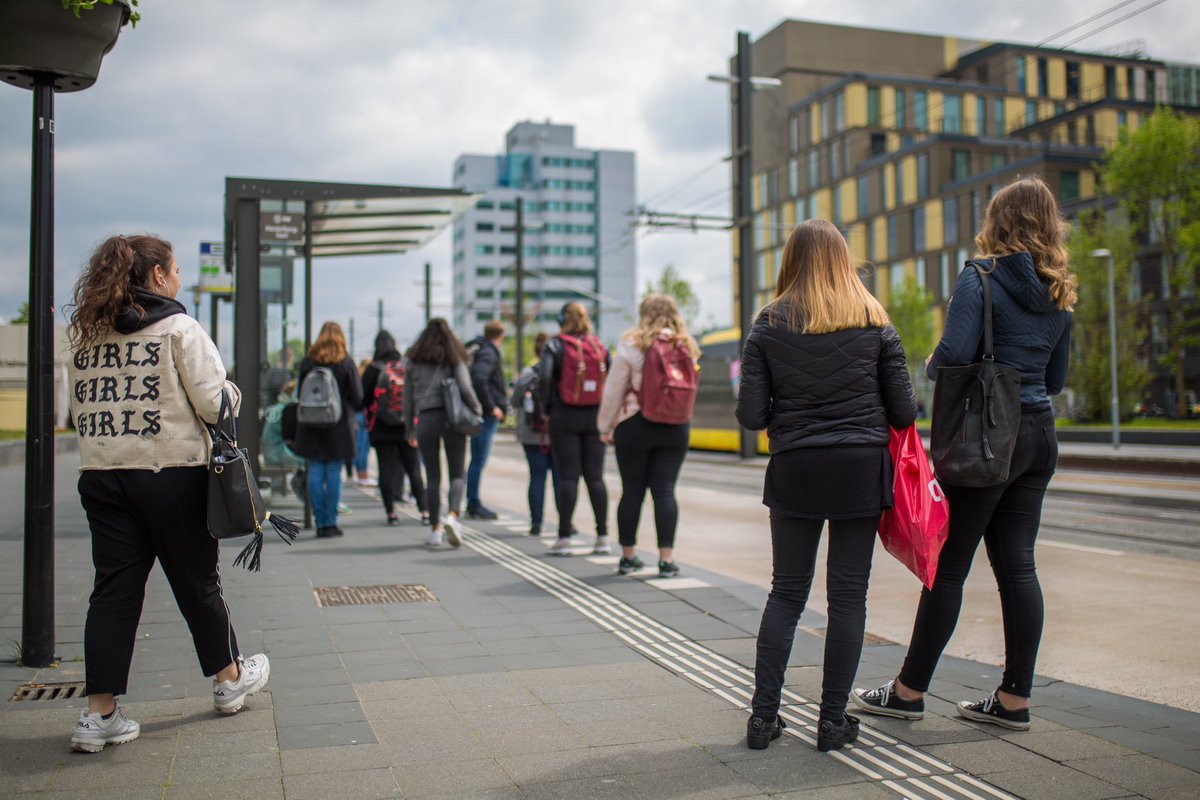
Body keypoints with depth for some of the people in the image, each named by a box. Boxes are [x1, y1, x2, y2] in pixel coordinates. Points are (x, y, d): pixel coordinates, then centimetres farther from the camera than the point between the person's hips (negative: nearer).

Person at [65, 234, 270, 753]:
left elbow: (79, 410, 15)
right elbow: (214, 403, -12)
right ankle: (229, 678, 30)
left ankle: (98, 714, 5)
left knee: (113, 588, 6)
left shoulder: (84, 334, 9)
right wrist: (233, 393, 8)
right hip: (172, 473, -4)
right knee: (197, 580, 11)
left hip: (99, 476, 5)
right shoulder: (178, 328, -9)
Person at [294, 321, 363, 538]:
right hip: (339, 426, -2)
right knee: (334, 475, 2)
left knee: (315, 474, 4)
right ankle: (330, 523, 2)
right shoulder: (346, 363, -4)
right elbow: (358, 398, -3)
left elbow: (300, 393, 7)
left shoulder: (307, 362, 2)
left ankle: (320, 524, 5)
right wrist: (350, 410, 17)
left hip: (311, 425, 2)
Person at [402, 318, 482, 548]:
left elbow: (407, 398, 9)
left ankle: (434, 529, 10)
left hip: (425, 420, 2)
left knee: (432, 477, 8)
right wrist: (477, 409, 8)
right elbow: (466, 389, -9)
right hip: (451, 417, -2)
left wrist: (409, 430, 15)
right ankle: (452, 516, -16)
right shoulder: (454, 359, 3)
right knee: (458, 473, 6)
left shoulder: (413, 361, 9)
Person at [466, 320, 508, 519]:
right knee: (479, 460, -4)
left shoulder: (478, 349, 16)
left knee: (478, 459, 14)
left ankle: (473, 503, 21)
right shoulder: (488, 353, -13)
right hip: (486, 414, -10)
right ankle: (473, 505, 1)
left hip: (481, 413, 10)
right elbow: (479, 380, -27)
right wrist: (492, 407, -20)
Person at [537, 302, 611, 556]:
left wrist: (547, 409, -3)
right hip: (594, 417, 3)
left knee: (568, 477, 0)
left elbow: (544, 378, -15)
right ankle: (603, 537, 6)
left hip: (564, 417, -3)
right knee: (595, 477, 7)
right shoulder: (600, 347, 7)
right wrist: (604, 409, 9)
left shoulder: (555, 346, -3)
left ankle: (564, 538, 2)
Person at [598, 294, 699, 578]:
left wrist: (606, 427, 6)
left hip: (635, 425, -2)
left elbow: (614, 391, -3)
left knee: (632, 491, 7)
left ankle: (628, 556, 17)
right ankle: (666, 559, 0)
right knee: (665, 491, 3)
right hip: (675, 427, 2)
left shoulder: (631, 345, -5)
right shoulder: (686, 347, 4)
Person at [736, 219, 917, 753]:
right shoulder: (875, 325, 0)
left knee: (786, 591, 11)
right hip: (861, 469, 0)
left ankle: (763, 715, 12)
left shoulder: (768, 327, -1)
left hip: (794, 470, 1)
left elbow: (750, 416, -6)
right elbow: (903, 413, -1)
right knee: (848, 594, 6)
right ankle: (833, 720, 11)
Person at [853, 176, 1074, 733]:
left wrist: (929, 366, 0)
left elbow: (955, 353, -20)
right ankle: (1014, 698, 13)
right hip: (1039, 435, 7)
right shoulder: (1058, 293, 11)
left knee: (947, 565, 0)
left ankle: (909, 691, 11)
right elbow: (1056, 379, 16)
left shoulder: (982, 277, -9)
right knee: (1017, 565, 9)